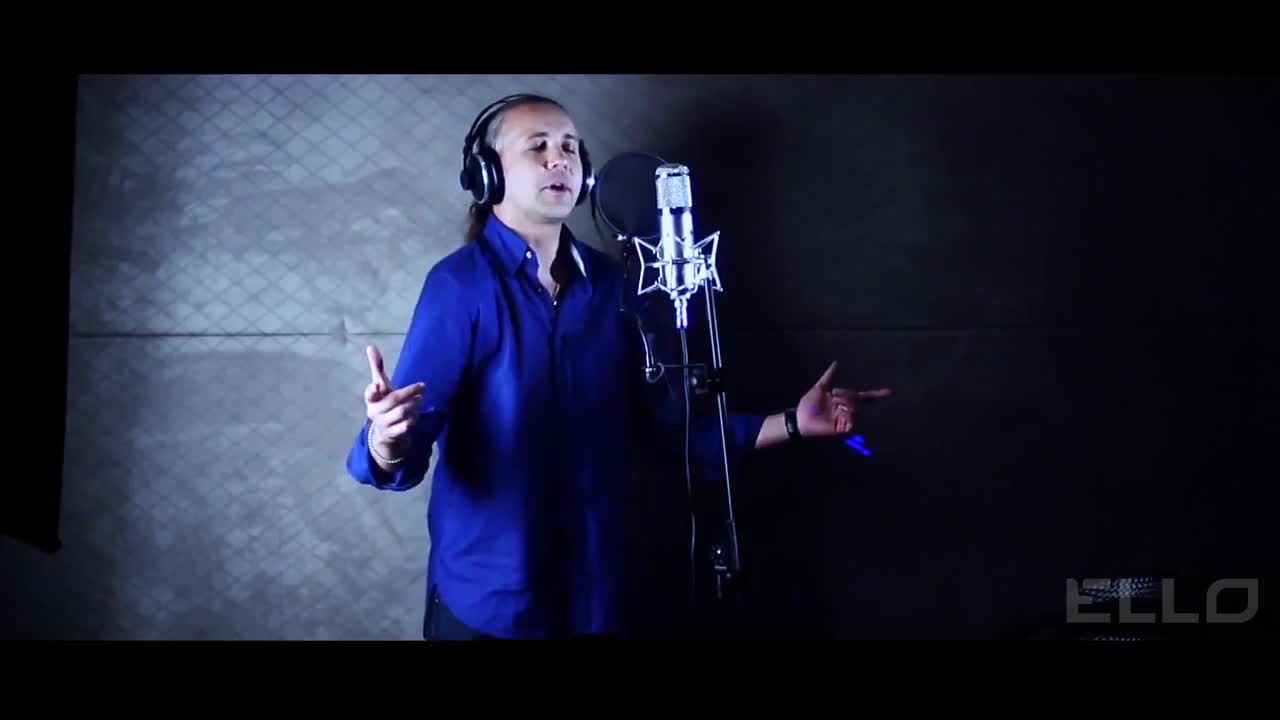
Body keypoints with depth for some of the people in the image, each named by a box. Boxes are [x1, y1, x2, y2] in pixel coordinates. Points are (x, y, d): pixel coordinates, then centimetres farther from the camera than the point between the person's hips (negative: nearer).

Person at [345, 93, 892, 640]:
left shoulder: (610, 284, 3)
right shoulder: (459, 286, -13)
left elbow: (660, 417, 8)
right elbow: (403, 458, -18)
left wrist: (790, 423, 3)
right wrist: (387, 442, -41)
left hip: (595, 591, 5)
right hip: (486, 599, -5)